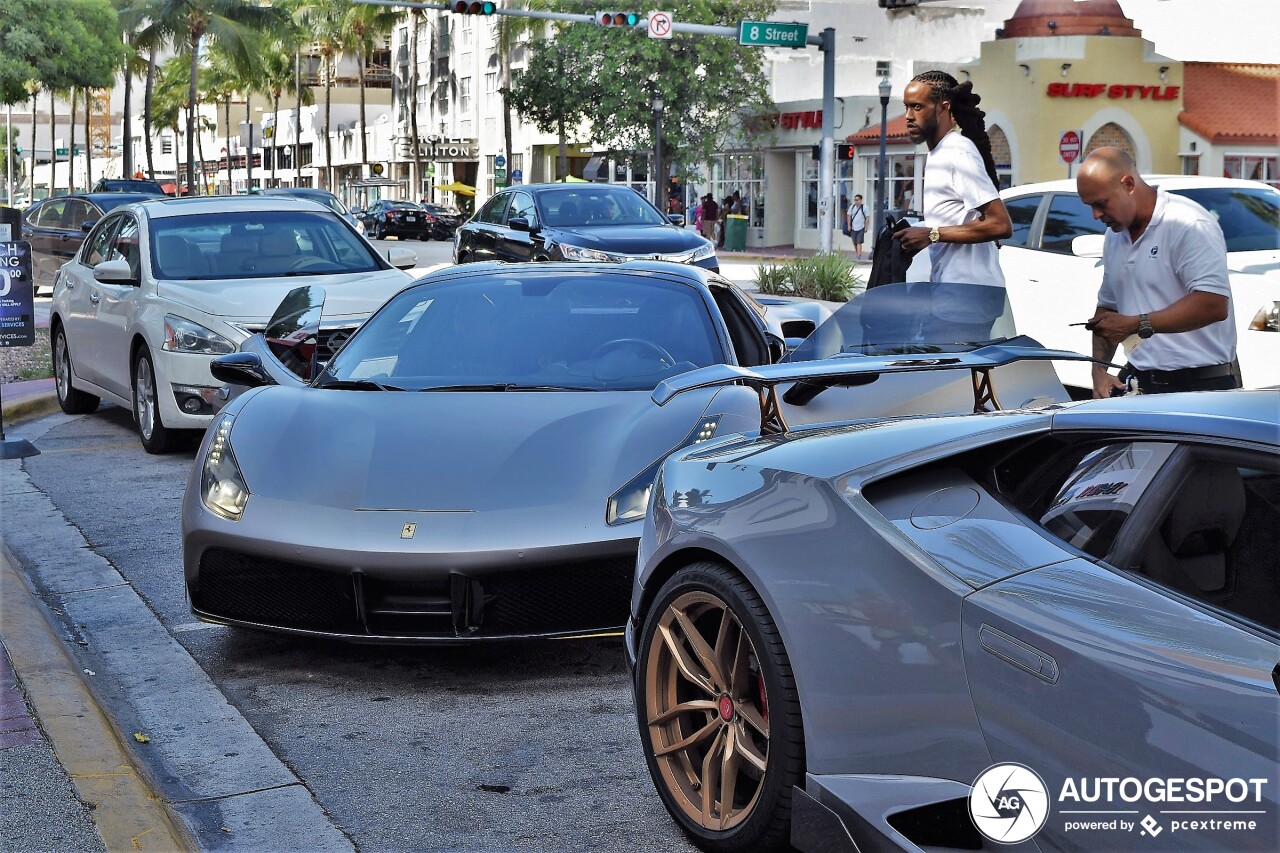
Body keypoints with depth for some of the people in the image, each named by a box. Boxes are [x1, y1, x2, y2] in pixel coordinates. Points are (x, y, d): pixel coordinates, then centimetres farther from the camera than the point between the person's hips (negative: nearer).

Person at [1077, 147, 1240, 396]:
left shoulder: (1188, 224, -11)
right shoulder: (1114, 236, 16)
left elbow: (1214, 305, -20)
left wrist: (1136, 325, -17)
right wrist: (1099, 370, 9)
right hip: (1139, 380, 7)